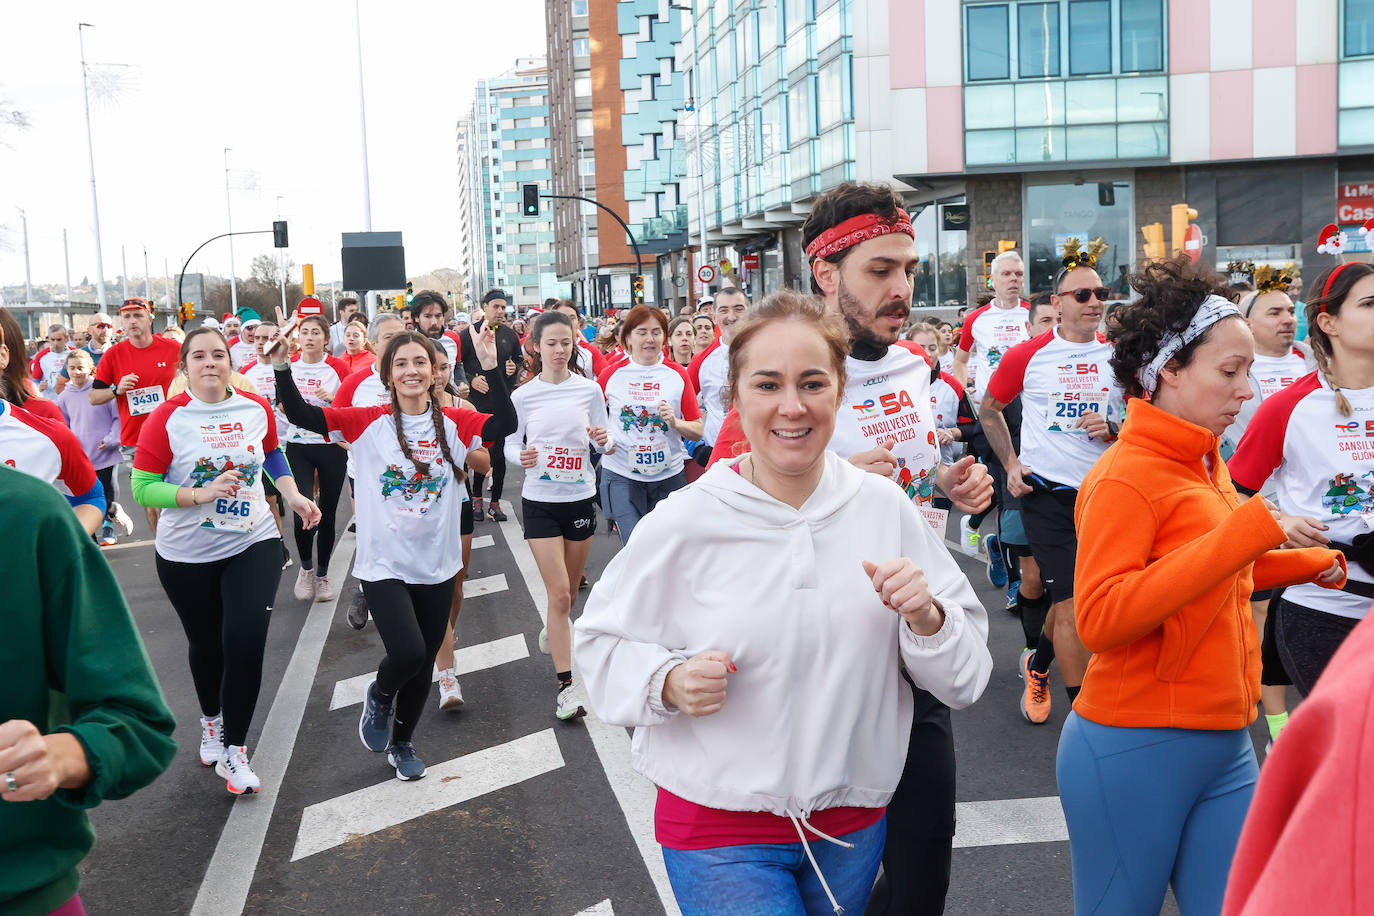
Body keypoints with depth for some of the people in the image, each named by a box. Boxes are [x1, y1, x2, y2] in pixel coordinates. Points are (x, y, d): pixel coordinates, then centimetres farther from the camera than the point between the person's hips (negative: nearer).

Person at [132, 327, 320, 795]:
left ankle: (233, 750, 4)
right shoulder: (167, 419, -13)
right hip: (187, 554, -1)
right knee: (206, 644, 17)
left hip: (253, 544, 1)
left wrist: (293, 496, 5)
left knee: (245, 641, -14)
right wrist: (202, 494, -26)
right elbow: (142, 489, -14)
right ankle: (211, 720, 48)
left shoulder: (257, 409, -2)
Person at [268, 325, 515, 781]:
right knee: (408, 652, -19)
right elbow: (301, 415, -12)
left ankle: (402, 742, 41)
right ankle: (380, 696, 18)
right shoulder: (369, 423, -5)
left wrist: (491, 369, -29)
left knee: (423, 664, 14)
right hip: (385, 564, -3)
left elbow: (506, 424, -19)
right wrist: (281, 366, -25)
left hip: (437, 566, 3)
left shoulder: (453, 423, -2)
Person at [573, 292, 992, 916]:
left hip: (854, 822, 3)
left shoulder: (886, 509, -6)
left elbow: (966, 674, 0)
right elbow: (600, 642, -2)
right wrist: (669, 683, -20)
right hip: (720, 828, -3)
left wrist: (927, 619, -21)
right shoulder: (682, 524, -13)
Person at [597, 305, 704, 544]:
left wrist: (676, 423, -14)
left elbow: (698, 430, 5)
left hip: (668, 475, 1)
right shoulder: (612, 375, 2)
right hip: (622, 476, -1)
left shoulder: (677, 374, 4)